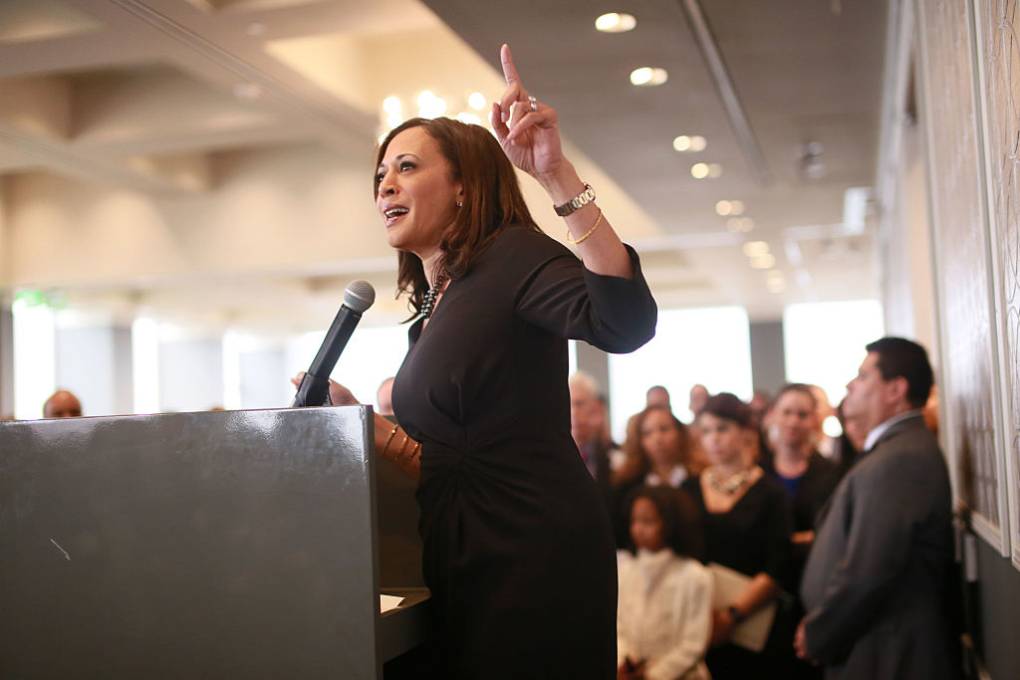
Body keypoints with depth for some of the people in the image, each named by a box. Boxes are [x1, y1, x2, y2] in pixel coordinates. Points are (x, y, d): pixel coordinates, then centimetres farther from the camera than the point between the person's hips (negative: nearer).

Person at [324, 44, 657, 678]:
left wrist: (559, 175, -34)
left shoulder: (511, 257, -9)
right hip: (471, 565, 9)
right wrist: (356, 417, 7)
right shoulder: (434, 307, 15)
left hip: (536, 558, -9)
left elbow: (627, 322, -29)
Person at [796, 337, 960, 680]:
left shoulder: (896, 460, -22)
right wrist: (819, 625, 8)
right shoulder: (902, 449, 11)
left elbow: (864, 573, -26)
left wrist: (816, 635, -12)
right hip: (892, 650, 9)